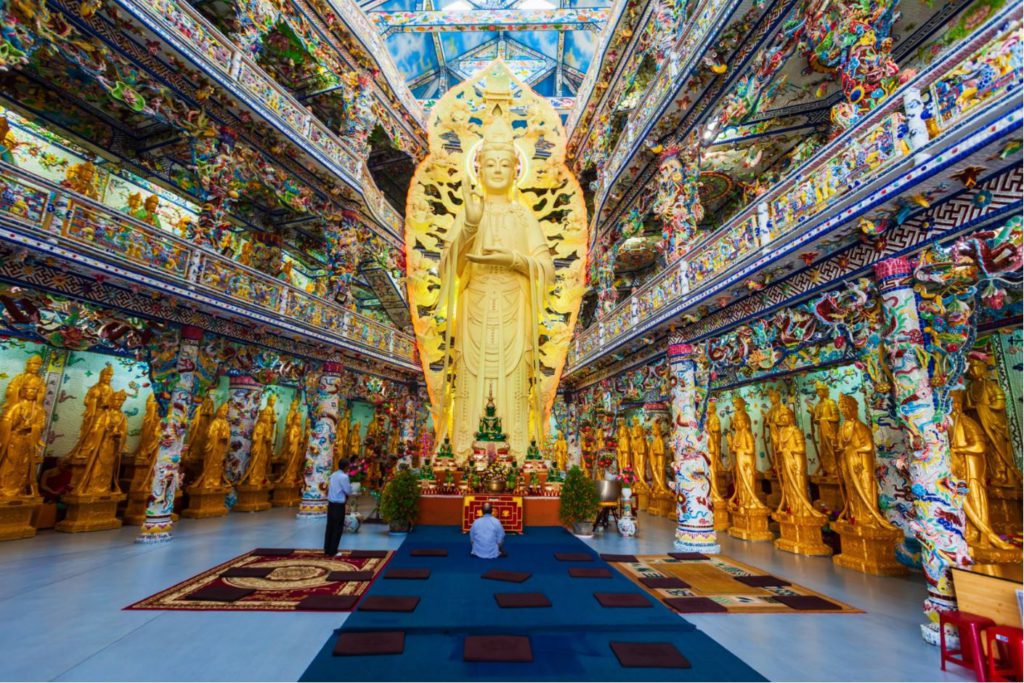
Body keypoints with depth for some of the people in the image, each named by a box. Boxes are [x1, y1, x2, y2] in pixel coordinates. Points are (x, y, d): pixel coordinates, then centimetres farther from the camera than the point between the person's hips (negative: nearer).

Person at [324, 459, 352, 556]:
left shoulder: (333, 475, 9)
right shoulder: (344, 477, -16)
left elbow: (329, 488, 16)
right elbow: (349, 491, -14)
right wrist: (349, 484, 4)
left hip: (331, 503, 8)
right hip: (339, 505, -8)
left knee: (330, 527, 14)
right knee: (338, 528, 2)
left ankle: (327, 550, 21)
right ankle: (332, 551, 8)